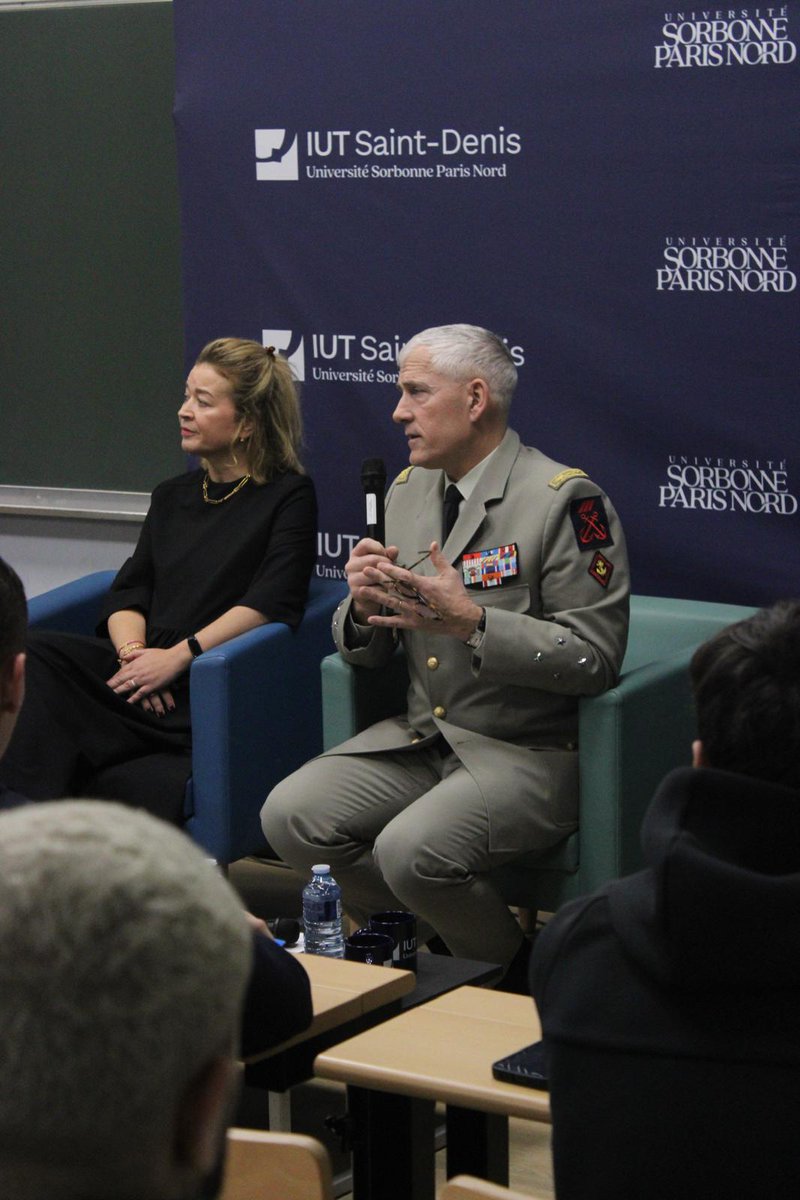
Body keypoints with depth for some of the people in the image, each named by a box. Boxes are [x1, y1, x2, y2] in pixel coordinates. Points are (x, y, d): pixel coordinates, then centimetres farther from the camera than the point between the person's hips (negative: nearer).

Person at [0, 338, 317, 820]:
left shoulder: (289, 496, 7)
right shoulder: (173, 496, 26)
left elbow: (271, 602, -7)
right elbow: (128, 593, 17)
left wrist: (178, 656, -15)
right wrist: (133, 652, -7)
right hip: (144, 671, 6)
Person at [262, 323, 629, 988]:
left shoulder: (564, 498, -12)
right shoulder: (407, 490, 12)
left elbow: (596, 657, -17)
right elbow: (367, 651, 16)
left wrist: (471, 622, -25)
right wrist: (364, 605, -9)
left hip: (527, 752, -7)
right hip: (420, 735, 7)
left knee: (412, 851, -29)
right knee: (290, 815, -12)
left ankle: (519, 975, 0)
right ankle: (437, 936, 6)